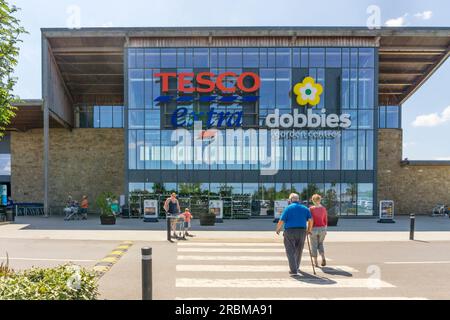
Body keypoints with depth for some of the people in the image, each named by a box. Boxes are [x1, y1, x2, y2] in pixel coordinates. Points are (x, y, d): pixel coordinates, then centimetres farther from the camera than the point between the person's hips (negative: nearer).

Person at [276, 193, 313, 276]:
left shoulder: (288, 208, -3)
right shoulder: (305, 208, 7)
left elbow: (281, 221, -8)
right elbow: (310, 220, -3)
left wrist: (278, 229, 9)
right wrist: (309, 230, 11)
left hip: (290, 232, -4)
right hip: (302, 232, 4)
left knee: (290, 251, 2)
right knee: (299, 251, 20)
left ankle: (294, 270, -8)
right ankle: (296, 268, 35)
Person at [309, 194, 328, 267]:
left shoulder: (311, 209, -9)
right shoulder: (324, 208, 2)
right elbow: (326, 220, 6)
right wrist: (325, 230, 14)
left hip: (314, 229, -3)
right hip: (322, 228, 3)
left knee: (314, 246, 9)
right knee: (320, 244, 20)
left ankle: (316, 262, 11)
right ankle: (323, 258, 0)